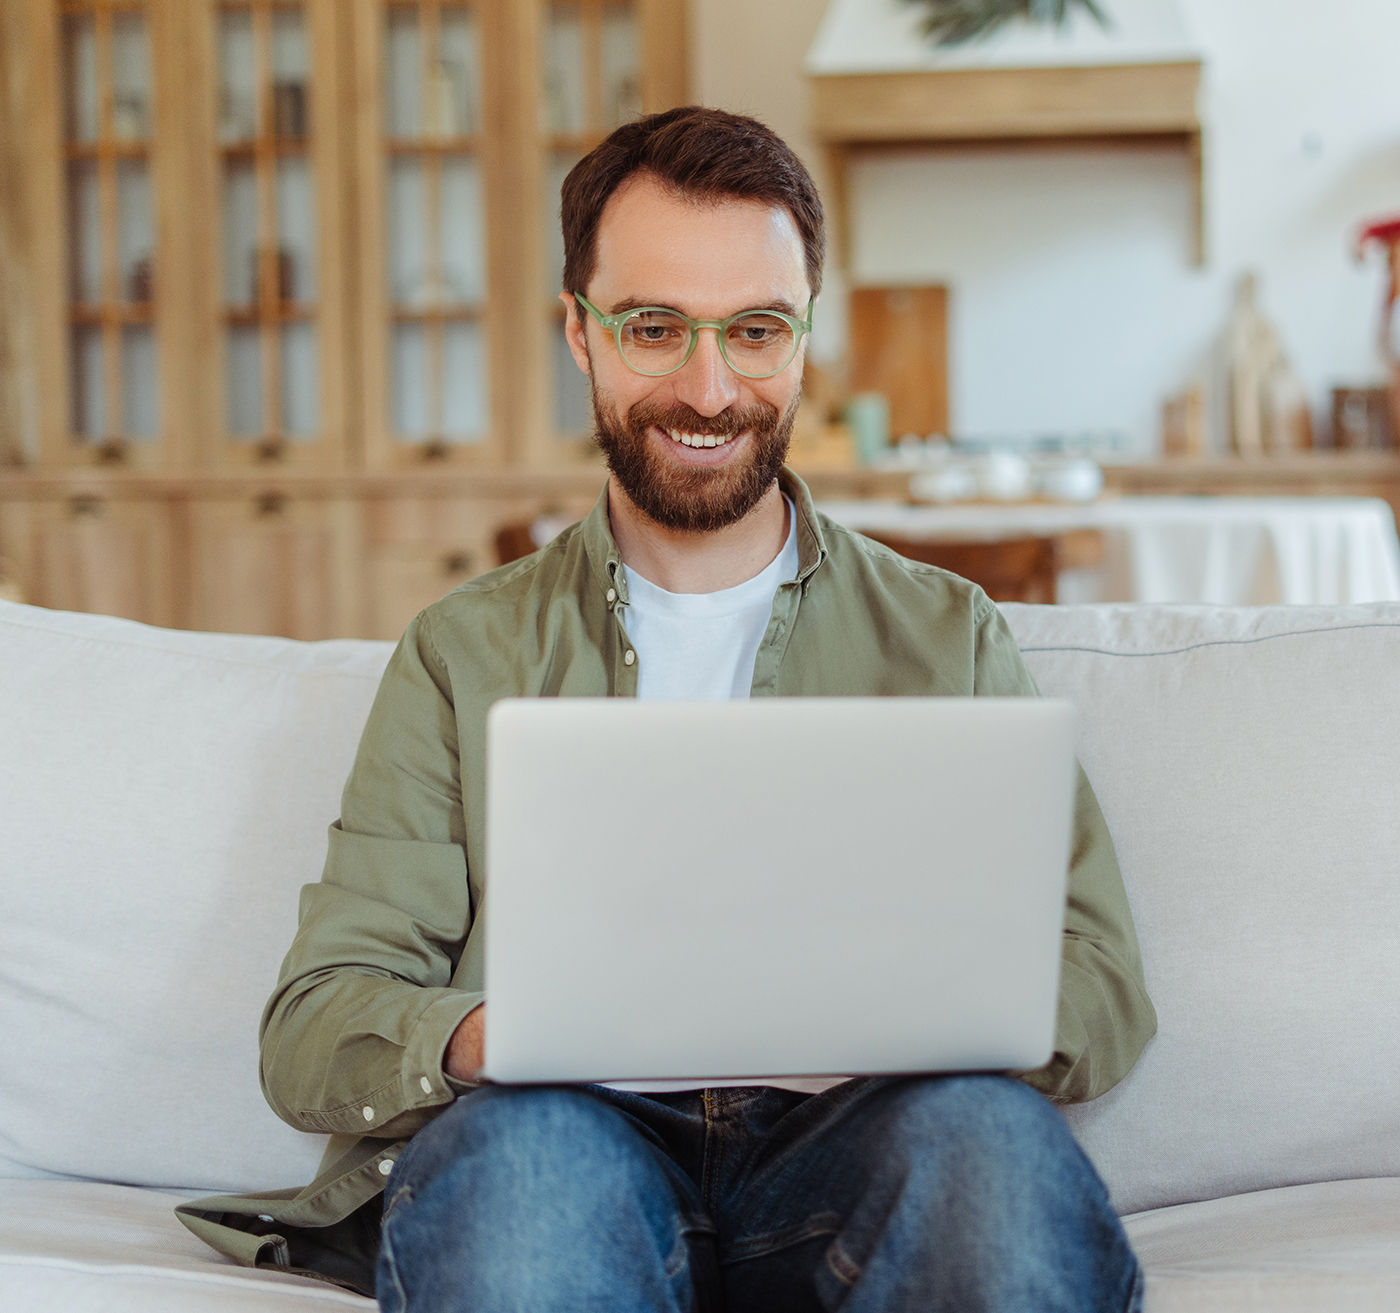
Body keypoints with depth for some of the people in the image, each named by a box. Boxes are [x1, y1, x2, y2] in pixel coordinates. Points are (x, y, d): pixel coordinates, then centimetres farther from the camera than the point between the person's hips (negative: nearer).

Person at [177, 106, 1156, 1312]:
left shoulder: (950, 636, 17)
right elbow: (312, 1031, 6)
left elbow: (1102, 997, 7)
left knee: (984, 1129, -34)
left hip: (848, 1151, 0)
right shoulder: (467, 655, 16)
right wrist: (491, 1035, -18)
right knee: (522, 1145, -35)